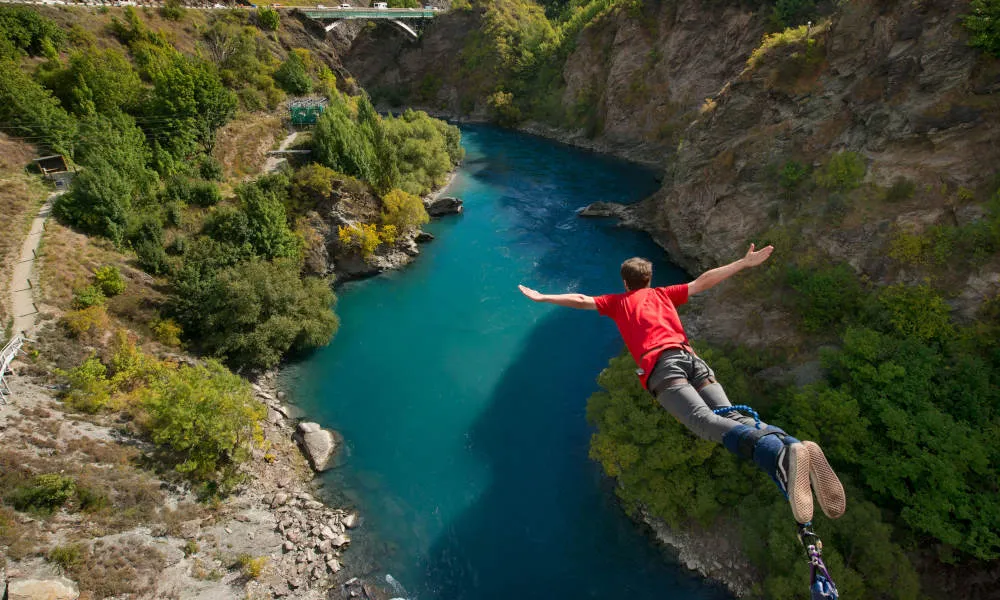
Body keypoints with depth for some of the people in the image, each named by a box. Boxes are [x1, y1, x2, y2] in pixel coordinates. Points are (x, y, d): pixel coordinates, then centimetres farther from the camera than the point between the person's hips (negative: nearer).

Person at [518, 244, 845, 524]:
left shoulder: (618, 301, 29)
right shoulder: (663, 293, 35)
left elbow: (582, 300, 29)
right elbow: (704, 281, 34)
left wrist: (542, 297, 41)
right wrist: (744, 263, 42)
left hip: (660, 363, -4)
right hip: (692, 358, 4)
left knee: (705, 420, -27)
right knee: (731, 416, -15)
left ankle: (782, 454, -54)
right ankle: (789, 447, -46)